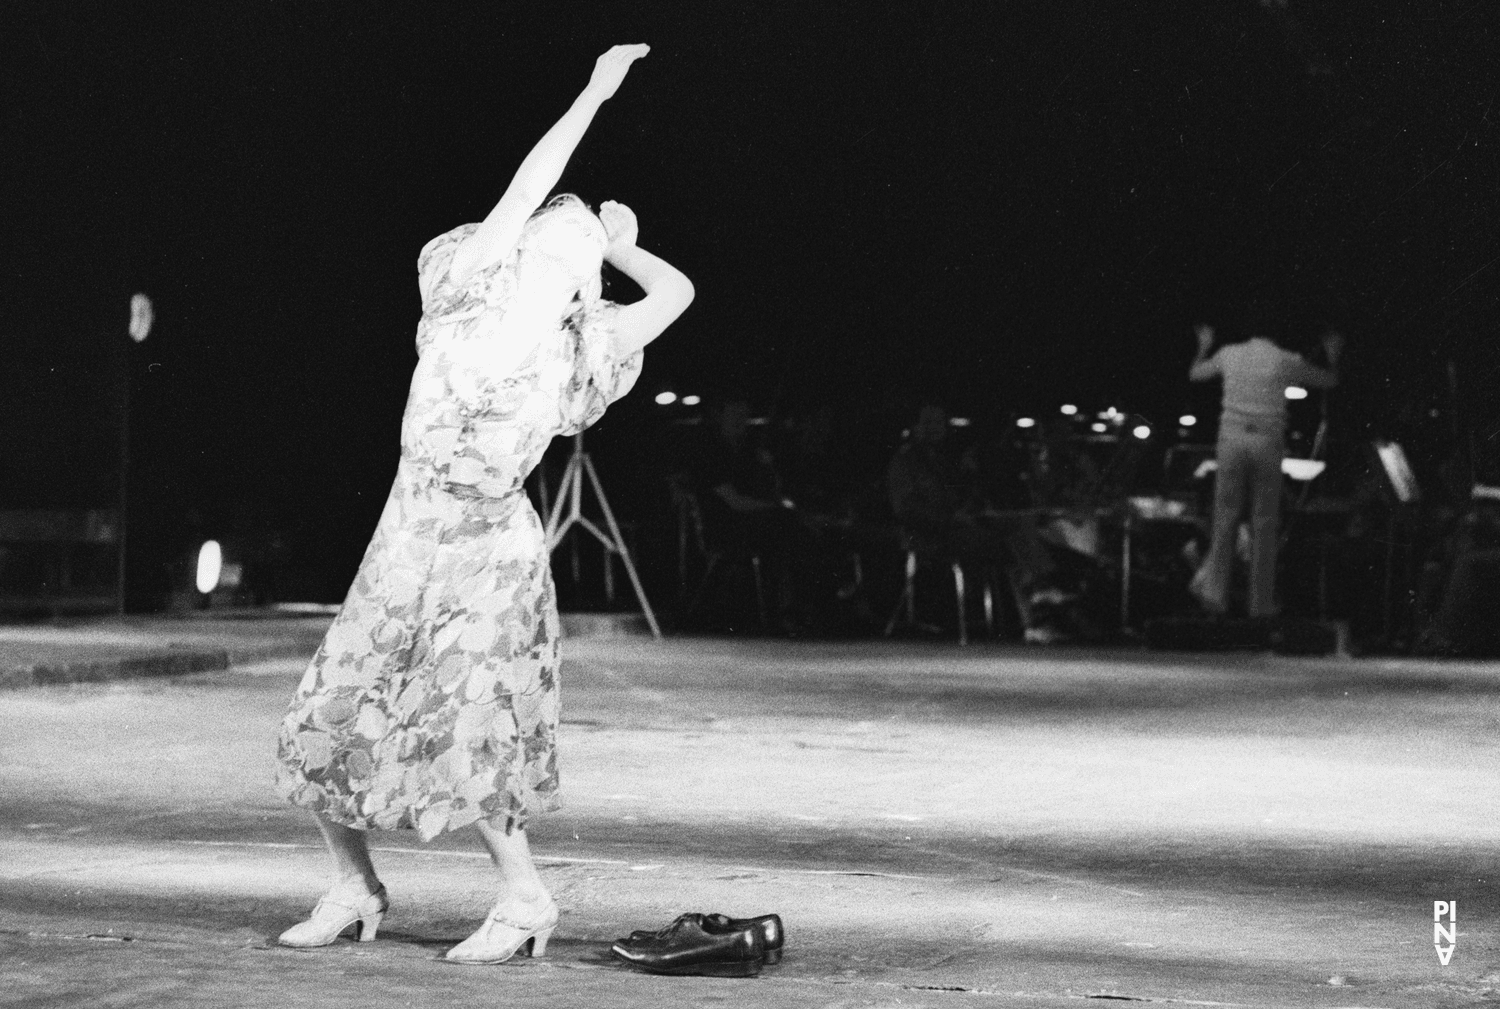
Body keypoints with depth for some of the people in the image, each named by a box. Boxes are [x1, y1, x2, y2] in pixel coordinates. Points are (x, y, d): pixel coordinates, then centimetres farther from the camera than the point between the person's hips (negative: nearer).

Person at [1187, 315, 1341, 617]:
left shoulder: (1229, 354, 8)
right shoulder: (1287, 360, 3)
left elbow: (1195, 374, 27)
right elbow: (1329, 381, 18)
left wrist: (1204, 347, 45)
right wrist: (1333, 357, 38)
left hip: (1232, 439, 1)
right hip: (1268, 445, -1)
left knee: (1226, 518, 7)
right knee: (1264, 524, 4)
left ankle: (1214, 589, -3)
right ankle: (1261, 601, 6)